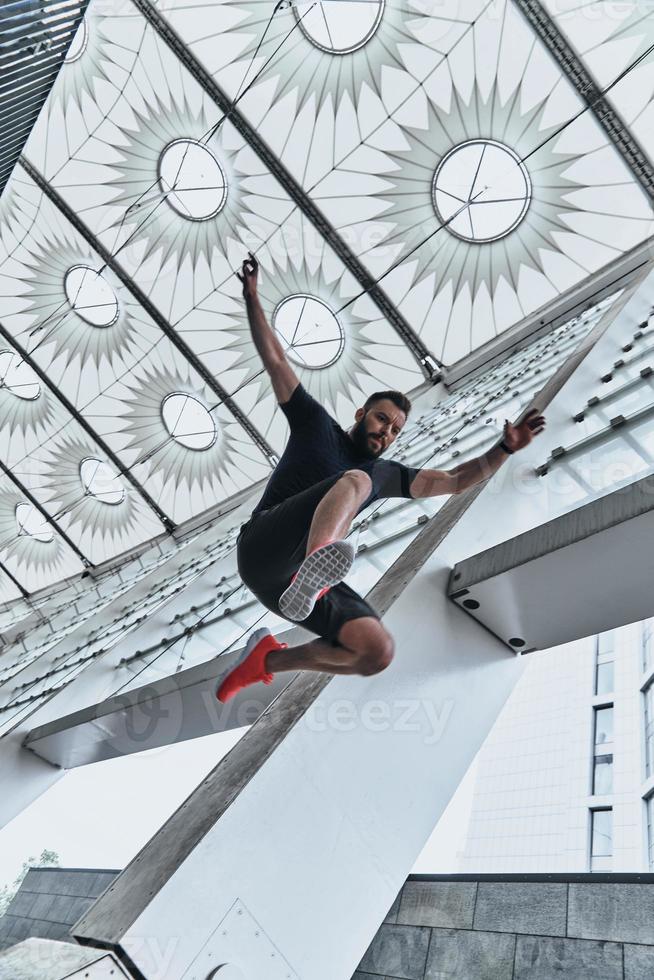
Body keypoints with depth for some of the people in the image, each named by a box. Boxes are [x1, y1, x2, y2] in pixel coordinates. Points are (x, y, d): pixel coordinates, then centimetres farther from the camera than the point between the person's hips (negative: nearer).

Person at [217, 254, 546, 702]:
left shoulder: (386, 475, 23)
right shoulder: (317, 425, 13)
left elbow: (455, 481, 17)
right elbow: (275, 360, 10)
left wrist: (506, 448, 6)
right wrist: (252, 297, 5)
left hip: (301, 580, 5)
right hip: (264, 549, -5)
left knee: (379, 653, -16)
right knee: (355, 481, -27)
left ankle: (269, 658, 3)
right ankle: (317, 564, -59)